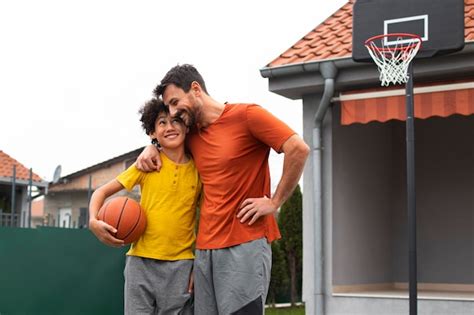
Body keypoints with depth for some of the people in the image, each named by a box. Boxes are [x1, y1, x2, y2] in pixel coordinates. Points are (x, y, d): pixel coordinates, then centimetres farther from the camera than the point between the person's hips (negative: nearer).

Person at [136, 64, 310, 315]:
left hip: (245, 245, -7)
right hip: (205, 248, 7)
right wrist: (152, 146, 14)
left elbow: (298, 149, -13)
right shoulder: (191, 134, 14)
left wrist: (275, 202, -11)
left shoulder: (246, 115, -6)